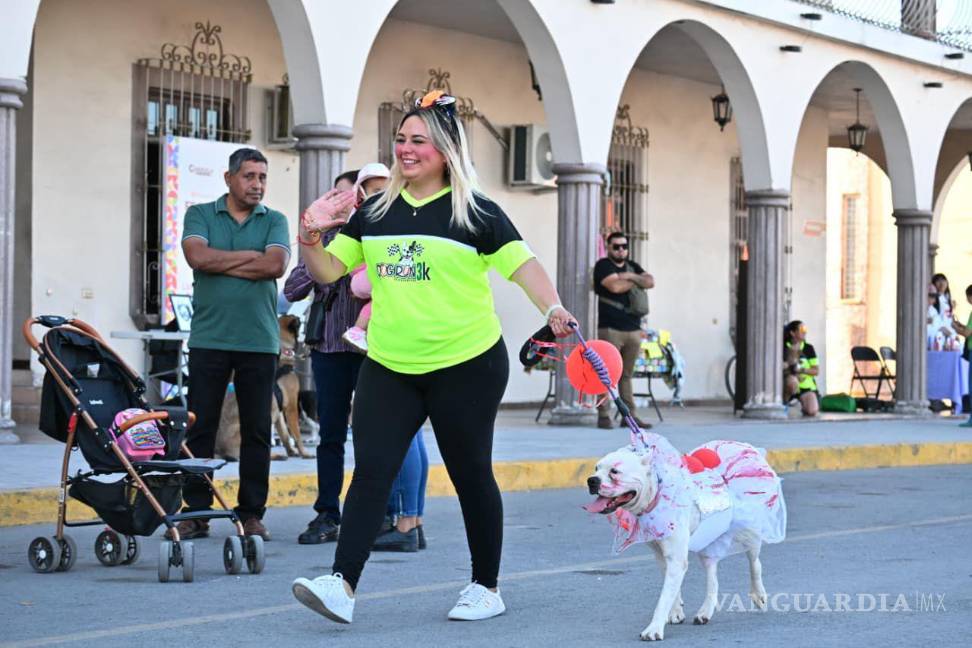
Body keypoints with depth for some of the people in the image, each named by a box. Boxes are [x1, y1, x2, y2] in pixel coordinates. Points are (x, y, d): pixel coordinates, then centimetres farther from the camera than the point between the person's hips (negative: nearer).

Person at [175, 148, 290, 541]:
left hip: (259, 341, 1)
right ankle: (196, 512, 6)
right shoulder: (200, 215, 8)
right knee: (199, 428, 0)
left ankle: (252, 514, 10)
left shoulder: (275, 221, 9)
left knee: (256, 431, 3)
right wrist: (252, 256, -6)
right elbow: (197, 257, -11)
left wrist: (220, 264, -8)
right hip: (208, 339, -1)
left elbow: (276, 265, -10)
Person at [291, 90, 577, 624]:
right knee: (370, 471, -8)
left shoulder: (475, 213, -3)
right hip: (389, 367, 3)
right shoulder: (374, 212, 9)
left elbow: (522, 265, -7)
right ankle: (341, 585, -14)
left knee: (471, 476, 7)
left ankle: (486, 588, 20)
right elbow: (327, 270, 10)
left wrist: (553, 309, -23)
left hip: (467, 367, -3)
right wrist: (310, 235, -10)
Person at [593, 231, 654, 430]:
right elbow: (615, 286, -15)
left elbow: (650, 282, 6)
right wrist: (637, 282, 1)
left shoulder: (632, 266, 21)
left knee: (626, 375, 7)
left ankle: (630, 415, 7)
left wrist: (631, 276, -8)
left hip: (633, 329, 5)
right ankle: (604, 415, -6)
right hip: (610, 329, -5)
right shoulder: (603, 265, 1)